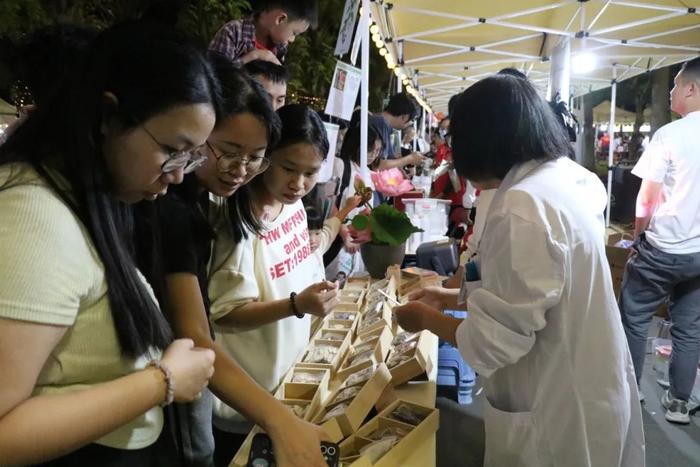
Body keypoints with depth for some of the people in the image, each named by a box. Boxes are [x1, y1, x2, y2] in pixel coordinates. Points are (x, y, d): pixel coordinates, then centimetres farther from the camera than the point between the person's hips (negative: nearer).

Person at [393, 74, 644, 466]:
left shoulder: (522, 206, -28)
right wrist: (457, 298, 11)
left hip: (558, 411, -8)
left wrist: (427, 318, -8)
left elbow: (496, 341, -25)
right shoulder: (572, 178, 1)